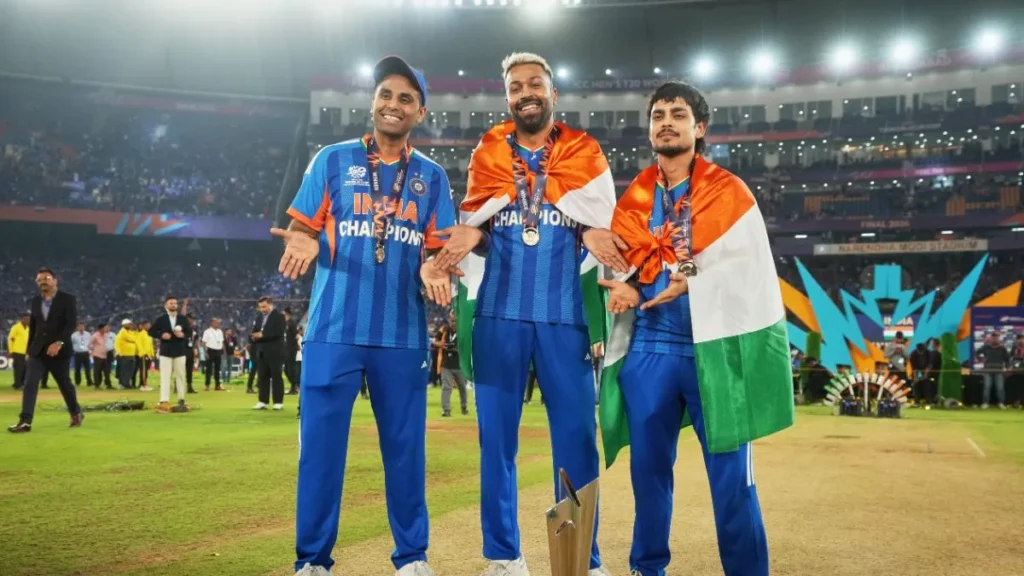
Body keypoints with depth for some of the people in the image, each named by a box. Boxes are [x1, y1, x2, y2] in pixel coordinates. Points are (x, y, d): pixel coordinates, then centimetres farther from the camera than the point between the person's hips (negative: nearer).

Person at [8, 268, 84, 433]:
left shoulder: (67, 299, -5)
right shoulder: (35, 301, 10)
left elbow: (71, 323, -15)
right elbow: (32, 327, 15)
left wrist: (59, 342, -27)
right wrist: (28, 350, 13)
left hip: (59, 350, -4)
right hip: (37, 351, 4)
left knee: (65, 384, 9)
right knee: (30, 384, -9)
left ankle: (76, 413, 30)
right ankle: (25, 422, -12)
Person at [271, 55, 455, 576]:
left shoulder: (431, 176, 11)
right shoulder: (333, 160, 7)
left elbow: (438, 248, 8)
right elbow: (301, 227, 5)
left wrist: (433, 268, -15)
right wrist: (304, 243, -18)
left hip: (403, 333, 2)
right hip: (334, 328, -1)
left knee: (405, 445, 8)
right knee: (321, 444, 1)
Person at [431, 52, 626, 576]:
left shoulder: (585, 155, 9)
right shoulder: (488, 155, 11)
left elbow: (603, 233, 6)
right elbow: (473, 231, 13)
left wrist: (597, 240, -17)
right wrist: (471, 236, -10)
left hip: (564, 313, -1)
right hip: (500, 310, 1)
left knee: (576, 439, 0)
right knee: (497, 437, 3)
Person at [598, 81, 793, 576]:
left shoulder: (730, 192, 3)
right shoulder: (633, 199, 13)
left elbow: (750, 270, -5)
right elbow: (621, 265, 16)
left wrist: (694, 282, -19)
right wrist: (622, 288, -6)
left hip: (713, 346, -3)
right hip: (647, 347, 3)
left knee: (730, 474, -1)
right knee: (648, 466, 10)